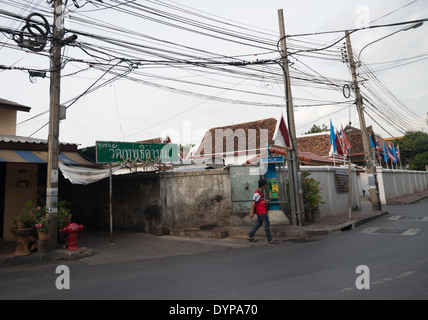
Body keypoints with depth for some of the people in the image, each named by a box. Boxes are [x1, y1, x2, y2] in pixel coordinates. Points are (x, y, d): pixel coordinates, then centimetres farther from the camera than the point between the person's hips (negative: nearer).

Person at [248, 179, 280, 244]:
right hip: (262, 211, -10)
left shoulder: (260, 191, 11)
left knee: (259, 223, 17)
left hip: (260, 211, 10)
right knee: (267, 224, -3)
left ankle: (250, 236, 22)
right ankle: (270, 240, 4)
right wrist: (252, 212, -20)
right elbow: (253, 203, -20)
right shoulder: (257, 193, -20)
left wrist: (265, 201, 12)